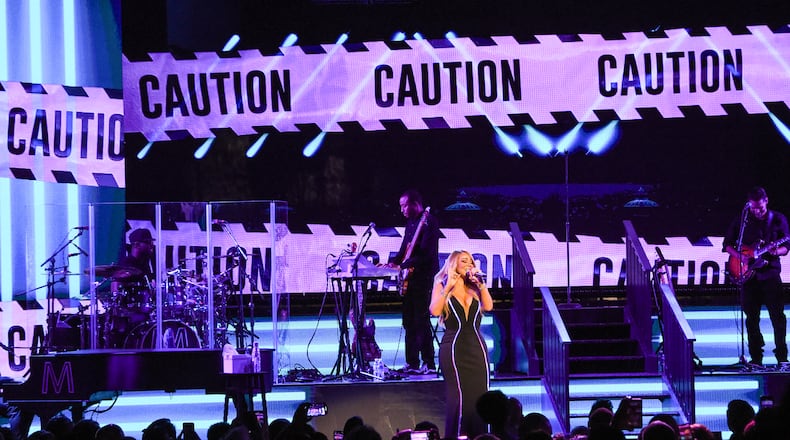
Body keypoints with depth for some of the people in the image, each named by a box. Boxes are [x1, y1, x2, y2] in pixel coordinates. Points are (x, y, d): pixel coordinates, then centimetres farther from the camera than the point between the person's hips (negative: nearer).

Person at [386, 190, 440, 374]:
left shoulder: (429, 221, -13)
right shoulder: (411, 222, 16)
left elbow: (426, 253, -21)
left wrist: (402, 265, -21)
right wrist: (392, 262, 5)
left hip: (424, 279, -9)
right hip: (410, 279, 9)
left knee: (421, 321, -10)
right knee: (409, 322, 9)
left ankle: (429, 364, -8)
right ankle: (412, 364, 13)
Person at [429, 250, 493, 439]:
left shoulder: (474, 287, 16)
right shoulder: (442, 285, 7)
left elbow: (488, 306, -2)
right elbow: (435, 311, -10)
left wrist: (480, 283, -6)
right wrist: (448, 287, -11)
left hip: (476, 347, 4)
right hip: (454, 348, -4)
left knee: (479, 395, -3)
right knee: (460, 395, -10)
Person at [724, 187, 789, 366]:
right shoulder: (741, 221, 6)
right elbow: (727, 244, 11)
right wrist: (739, 256, -7)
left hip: (770, 272, -2)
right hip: (748, 274, 2)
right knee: (751, 318, 3)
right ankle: (756, 357, 10)